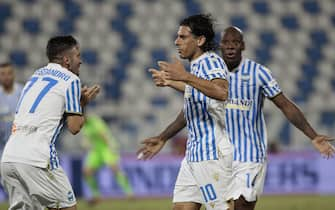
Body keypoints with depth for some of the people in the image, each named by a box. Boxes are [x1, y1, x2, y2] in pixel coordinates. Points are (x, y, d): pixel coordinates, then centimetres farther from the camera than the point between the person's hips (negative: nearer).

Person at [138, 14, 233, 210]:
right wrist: (163, 138, 33)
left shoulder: (211, 61, -12)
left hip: (212, 153, -10)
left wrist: (186, 77, -38)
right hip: (194, 153, 10)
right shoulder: (196, 67, 18)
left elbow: (222, 92, -34)